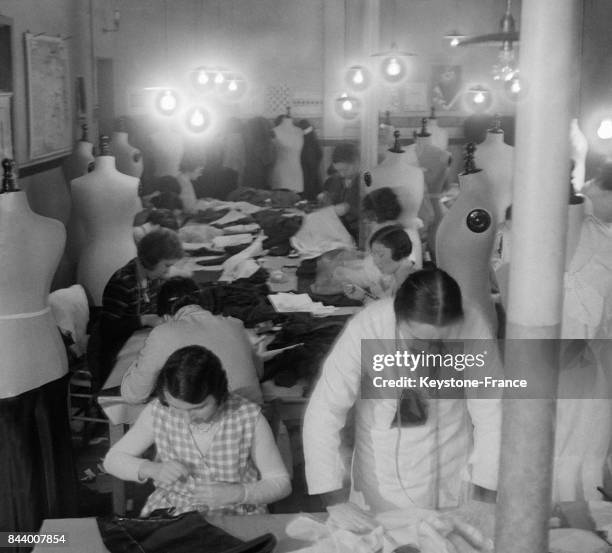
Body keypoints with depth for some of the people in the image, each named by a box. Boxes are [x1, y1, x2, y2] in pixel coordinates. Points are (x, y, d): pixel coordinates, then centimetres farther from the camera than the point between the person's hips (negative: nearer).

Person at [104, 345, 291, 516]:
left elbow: (280, 483, -8)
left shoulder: (249, 417, -17)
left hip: (234, 515, -2)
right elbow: (112, 459, 1)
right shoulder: (158, 411, -11)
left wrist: (235, 493, -25)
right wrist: (151, 469, -19)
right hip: (169, 509, 2)